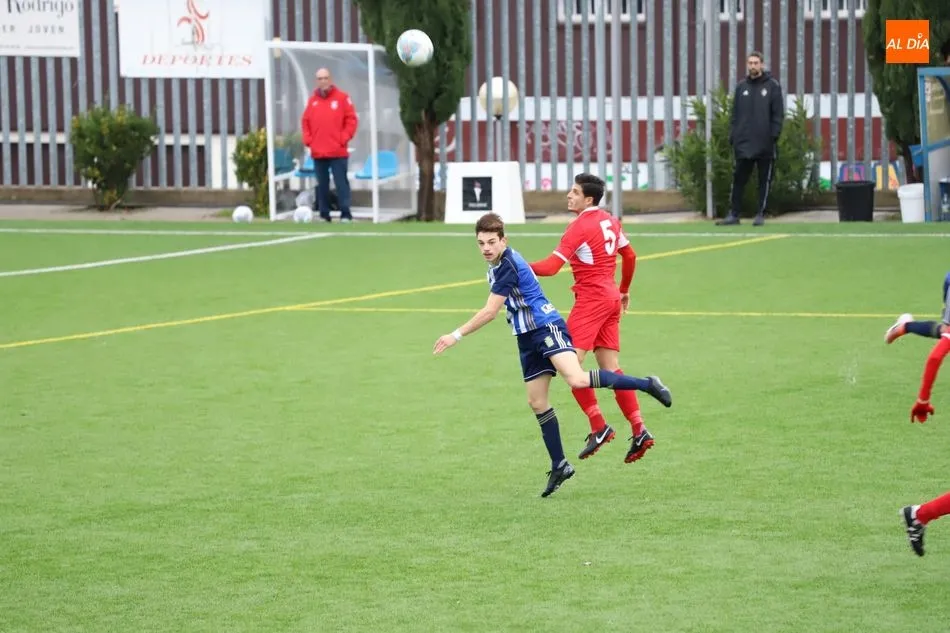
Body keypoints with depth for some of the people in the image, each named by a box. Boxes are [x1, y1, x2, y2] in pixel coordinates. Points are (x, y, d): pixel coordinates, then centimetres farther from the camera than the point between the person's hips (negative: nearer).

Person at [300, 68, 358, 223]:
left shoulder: (342, 97, 0)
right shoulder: (312, 100, 10)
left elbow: (352, 120, -2)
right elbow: (305, 122, 14)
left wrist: (343, 139, -9)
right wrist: (308, 140, 2)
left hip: (338, 152, -4)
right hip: (317, 152, 4)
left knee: (341, 183, -6)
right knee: (322, 185, 8)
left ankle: (345, 214, -6)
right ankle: (324, 215, 13)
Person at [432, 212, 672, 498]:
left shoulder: (508, 266, -19)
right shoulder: (497, 263, 11)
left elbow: (489, 312, -20)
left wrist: (456, 336, -16)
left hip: (547, 328, -10)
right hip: (527, 338, 10)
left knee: (577, 379, -29)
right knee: (537, 402, 7)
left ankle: (646, 384, -19)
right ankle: (559, 466, 14)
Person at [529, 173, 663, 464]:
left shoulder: (579, 227, -13)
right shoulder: (610, 221, 12)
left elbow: (551, 267, -18)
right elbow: (630, 256, 22)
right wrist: (624, 290, 34)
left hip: (592, 299, -9)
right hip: (611, 299, 9)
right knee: (610, 368, 8)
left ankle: (599, 428, -13)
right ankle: (639, 431, 2)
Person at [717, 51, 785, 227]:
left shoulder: (772, 86, 1)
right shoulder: (741, 87, 11)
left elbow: (778, 113, -3)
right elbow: (735, 114, 12)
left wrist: (774, 135, -12)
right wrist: (732, 136, 4)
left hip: (765, 144, -3)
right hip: (744, 142, 3)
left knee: (764, 180, 3)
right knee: (739, 179, 3)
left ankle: (760, 214, 9)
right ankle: (734, 214, 7)